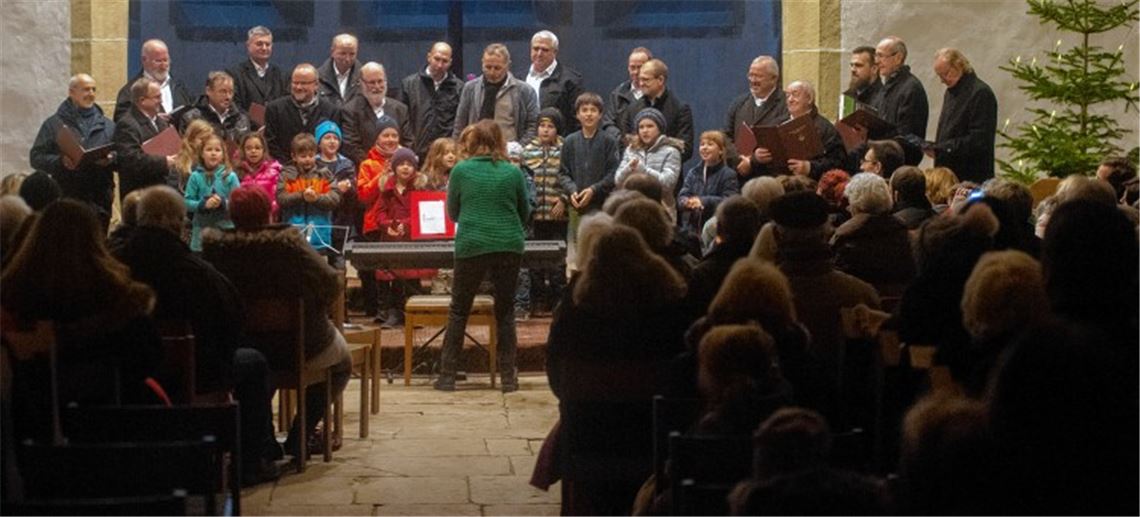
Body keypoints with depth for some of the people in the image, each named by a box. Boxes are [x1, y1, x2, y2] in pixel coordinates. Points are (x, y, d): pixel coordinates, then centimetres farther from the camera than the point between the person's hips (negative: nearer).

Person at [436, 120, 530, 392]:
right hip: (509, 247, 1)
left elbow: (452, 212, 11)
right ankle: (508, 377, 10)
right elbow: (525, 214, 14)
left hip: (471, 246, -1)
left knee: (459, 311, 10)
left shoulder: (461, 170, -1)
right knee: (505, 311, 11)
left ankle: (447, 376, 9)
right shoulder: (513, 173, 1)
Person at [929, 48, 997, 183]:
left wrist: (941, 149, -19)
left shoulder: (981, 93, -11)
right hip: (948, 173, 8)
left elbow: (979, 140, -18)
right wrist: (934, 148, 3)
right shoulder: (951, 92, 18)